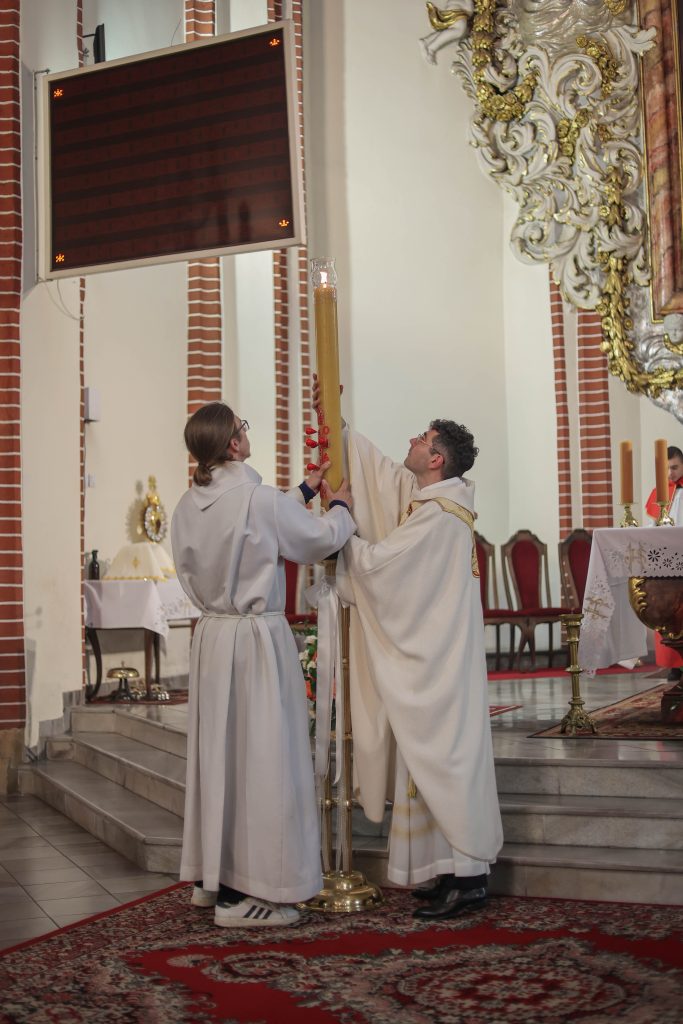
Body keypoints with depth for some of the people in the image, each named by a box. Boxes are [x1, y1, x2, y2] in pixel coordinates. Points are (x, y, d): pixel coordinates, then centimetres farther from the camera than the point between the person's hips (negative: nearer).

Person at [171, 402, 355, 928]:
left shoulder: (189, 505, 3)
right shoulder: (258, 498, -17)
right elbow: (320, 540, -3)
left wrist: (303, 492, 31)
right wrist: (341, 507, 18)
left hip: (212, 637, 7)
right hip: (258, 639, -7)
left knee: (220, 751, 16)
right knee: (260, 757, 0)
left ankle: (211, 877, 26)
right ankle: (245, 891, 6)